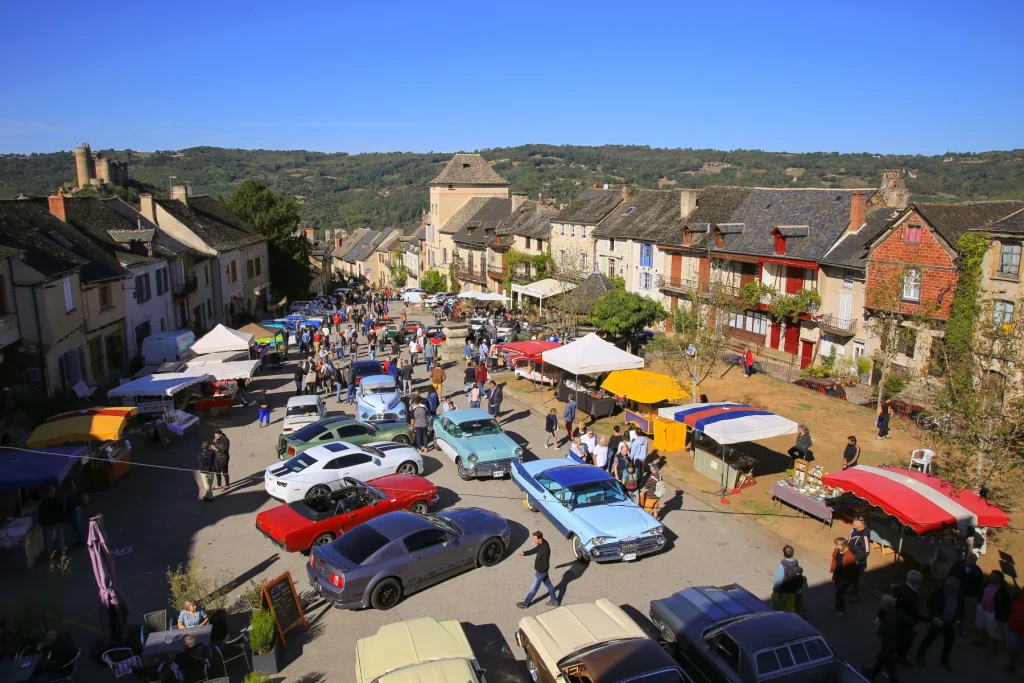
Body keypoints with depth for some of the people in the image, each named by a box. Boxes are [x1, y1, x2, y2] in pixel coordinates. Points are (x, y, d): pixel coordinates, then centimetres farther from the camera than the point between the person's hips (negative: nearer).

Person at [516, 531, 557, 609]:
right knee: (548, 585, 23)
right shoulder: (541, 544, -7)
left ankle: (525, 603, 26)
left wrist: (538, 570, -17)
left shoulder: (545, 549, -35)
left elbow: (546, 564, -28)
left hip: (541, 571, -9)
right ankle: (554, 601, 38)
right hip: (542, 570, 9)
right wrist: (524, 553, -4)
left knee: (534, 588, 10)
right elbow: (535, 550, 9)